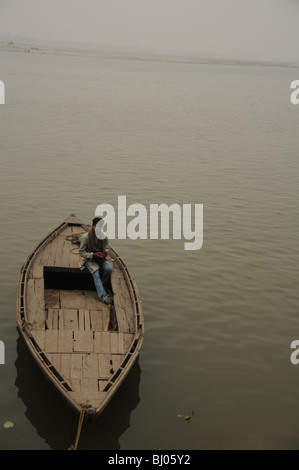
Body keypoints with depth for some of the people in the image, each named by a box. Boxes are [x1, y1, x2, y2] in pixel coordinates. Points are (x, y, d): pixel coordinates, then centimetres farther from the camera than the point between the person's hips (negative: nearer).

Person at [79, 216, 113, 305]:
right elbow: (81, 252, -9)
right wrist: (93, 254, -22)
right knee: (96, 273, -32)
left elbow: (107, 247, 16)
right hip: (89, 260, -4)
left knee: (109, 269, -26)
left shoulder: (103, 236, 1)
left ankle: (101, 286, -3)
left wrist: (106, 251, -10)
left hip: (101, 259, 4)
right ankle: (103, 296, -40)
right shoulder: (85, 237, -12)